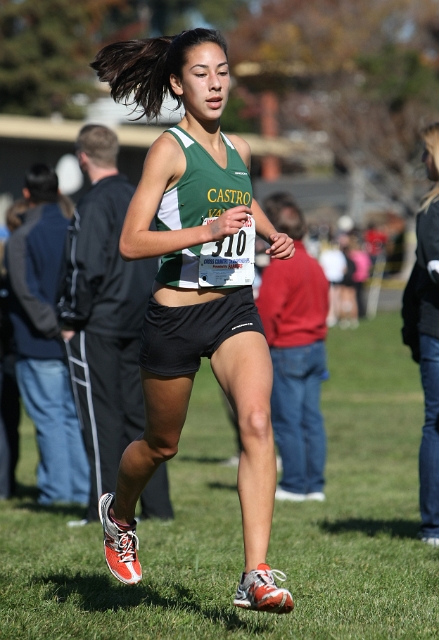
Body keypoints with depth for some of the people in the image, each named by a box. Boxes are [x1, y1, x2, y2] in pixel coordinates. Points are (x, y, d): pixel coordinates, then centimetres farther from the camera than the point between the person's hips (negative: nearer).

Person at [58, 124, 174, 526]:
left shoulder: (95, 204, -13)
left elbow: (86, 269, -19)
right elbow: (160, 263, 15)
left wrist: (71, 320, -11)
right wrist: (149, 310, 17)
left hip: (98, 327, -7)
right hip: (139, 324, 7)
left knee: (102, 417, -3)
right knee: (139, 415, 10)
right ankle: (157, 504, 10)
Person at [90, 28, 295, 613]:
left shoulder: (238, 149, 10)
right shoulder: (170, 150, -9)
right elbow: (130, 242, -15)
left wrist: (273, 235, 15)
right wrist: (207, 230, -25)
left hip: (237, 307, 4)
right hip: (177, 312, -4)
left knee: (257, 421, -21)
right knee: (161, 445, 13)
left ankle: (257, 575, -25)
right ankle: (119, 515, 48)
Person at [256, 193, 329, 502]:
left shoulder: (280, 266, -13)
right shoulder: (314, 265, 12)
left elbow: (267, 312, -16)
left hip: (287, 350, -8)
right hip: (316, 346, 8)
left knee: (287, 420, -3)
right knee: (312, 417, 9)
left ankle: (294, 485, -1)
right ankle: (315, 485, 10)